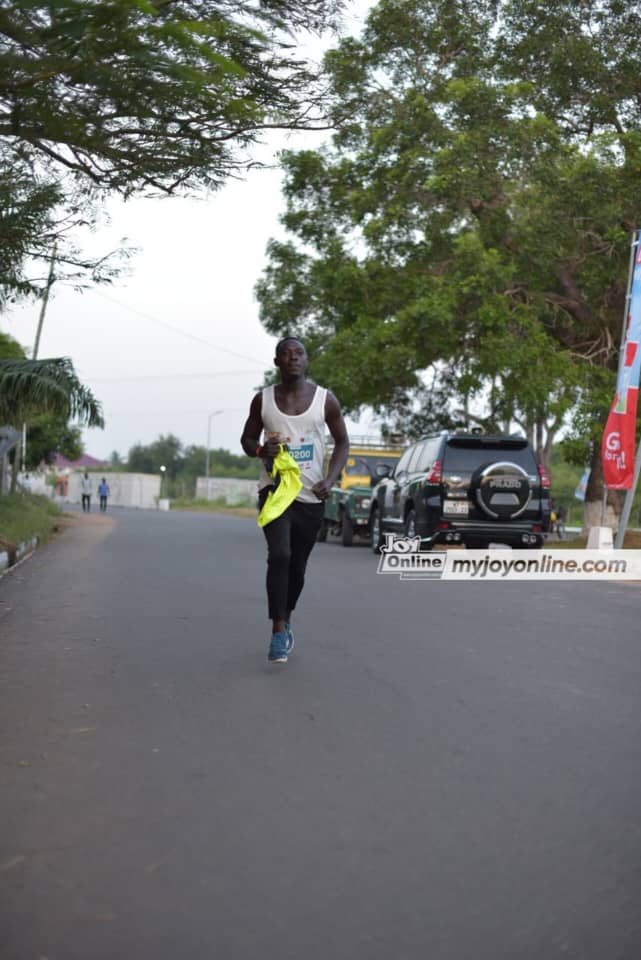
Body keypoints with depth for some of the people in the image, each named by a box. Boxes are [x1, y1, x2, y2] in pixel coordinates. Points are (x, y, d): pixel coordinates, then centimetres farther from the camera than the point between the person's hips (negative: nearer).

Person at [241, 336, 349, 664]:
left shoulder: (325, 400, -3)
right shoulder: (263, 400, -2)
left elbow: (342, 443, 6)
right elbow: (247, 439, 10)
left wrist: (330, 479, -9)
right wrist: (261, 450, -14)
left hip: (311, 497, 1)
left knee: (298, 566, 12)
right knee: (279, 555, -23)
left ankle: (286, 620, 37)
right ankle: (279, 631, -18)